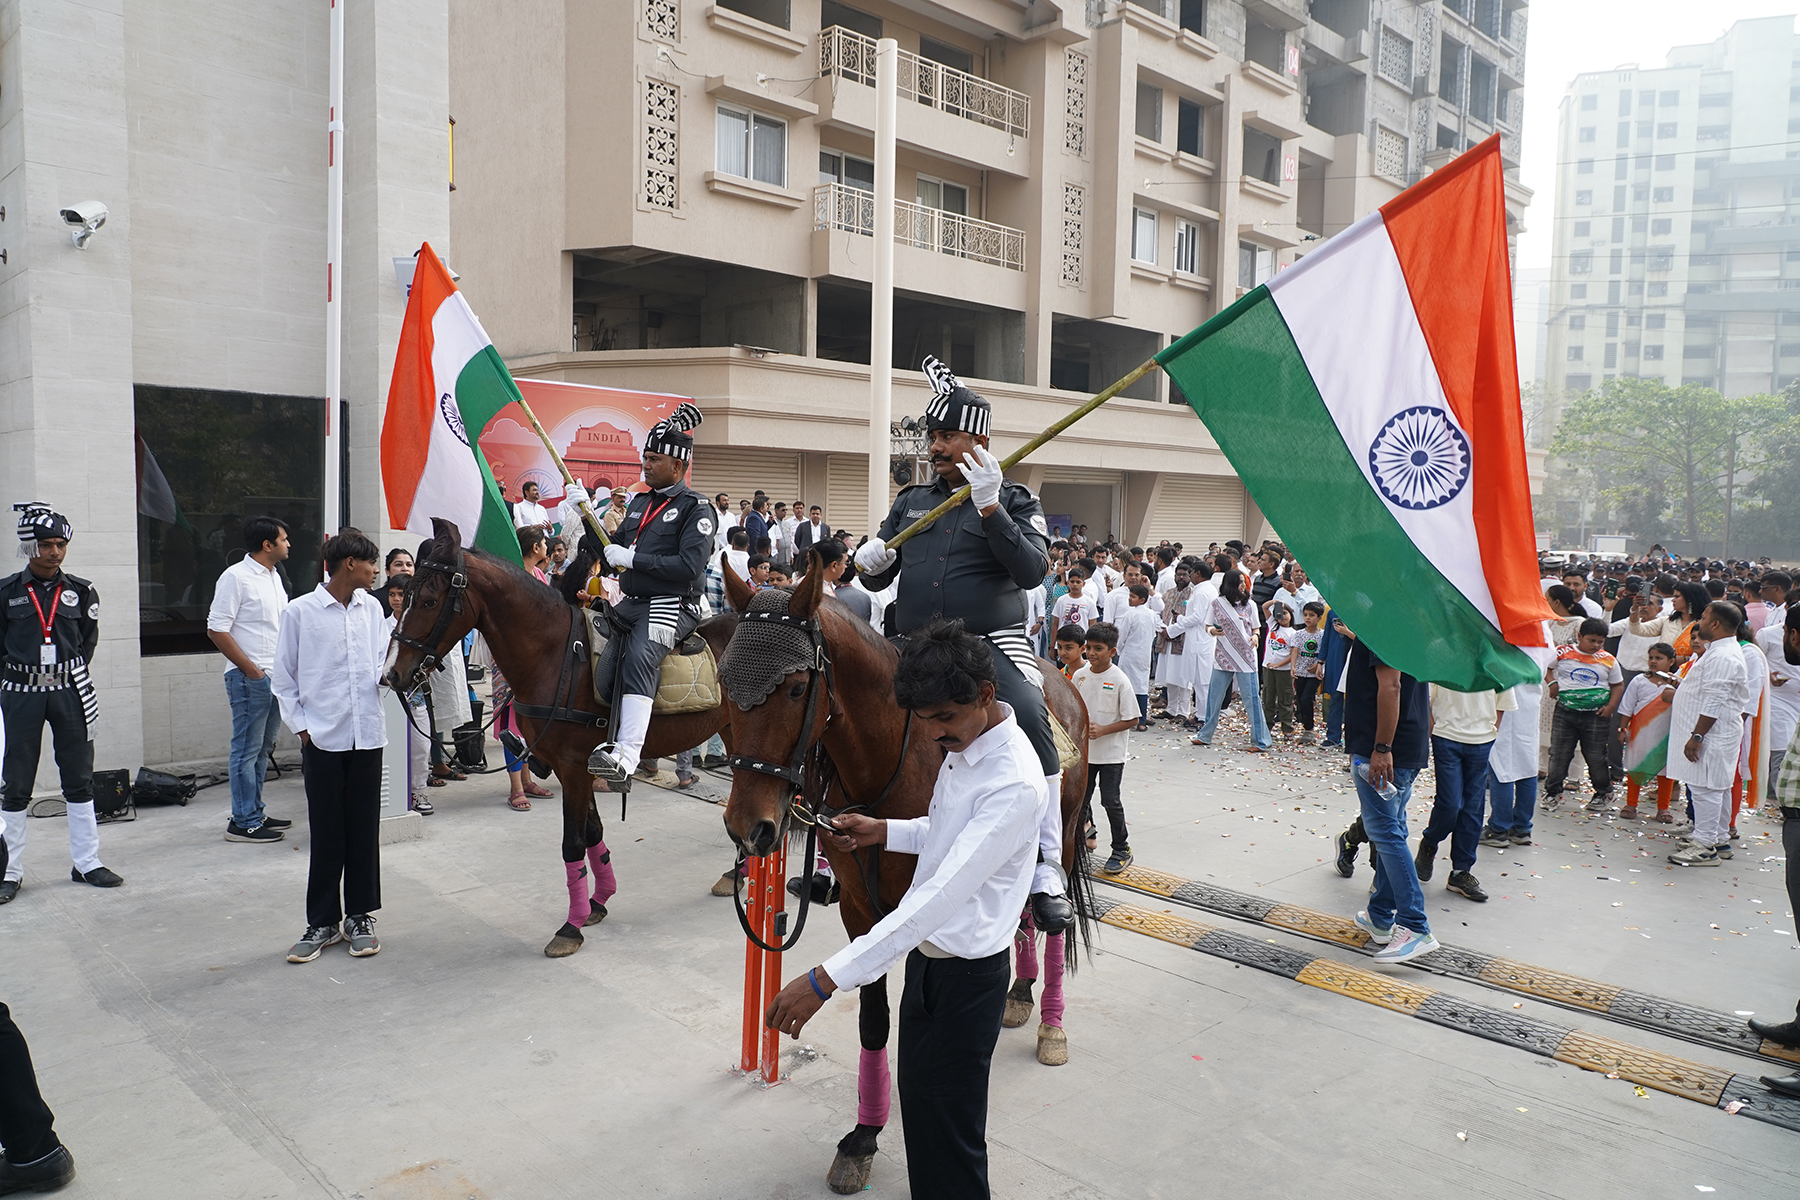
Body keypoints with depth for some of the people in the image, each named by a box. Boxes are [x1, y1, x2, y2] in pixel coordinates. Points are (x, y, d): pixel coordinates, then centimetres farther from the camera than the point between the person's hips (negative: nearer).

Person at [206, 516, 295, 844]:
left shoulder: (274, 576, 15)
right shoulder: (236, 577, -11)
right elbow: (217, 629, -15)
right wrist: (252, 670, -15)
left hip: (276, 677, 9)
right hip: (249, 678, -9)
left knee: (263, 748, 14)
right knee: (247, 750, -3)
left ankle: (255, 813, 24)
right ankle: (243, 823, 3)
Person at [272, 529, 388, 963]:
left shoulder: (372, 609, 7)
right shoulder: (301, 612, -3)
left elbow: (381, 671, 9)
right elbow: (284, 678, 2)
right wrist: (301, 726, -5)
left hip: (367, 736, 3)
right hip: (322, 739, -3)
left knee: (364, 831, 9)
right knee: (326, 835, 5)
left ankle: (360, 917, 22)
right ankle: (322, 923, 19)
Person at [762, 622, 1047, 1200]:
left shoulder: (1015, 783, -29)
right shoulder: (963, 745, 0)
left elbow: (941, 895, -34)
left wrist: (827, 979, -36)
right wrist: (884, 831, -1)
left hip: (967, 973, -9)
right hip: (926, 952, 9)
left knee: (950, 1131, 5)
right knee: (916, 1099, 22)